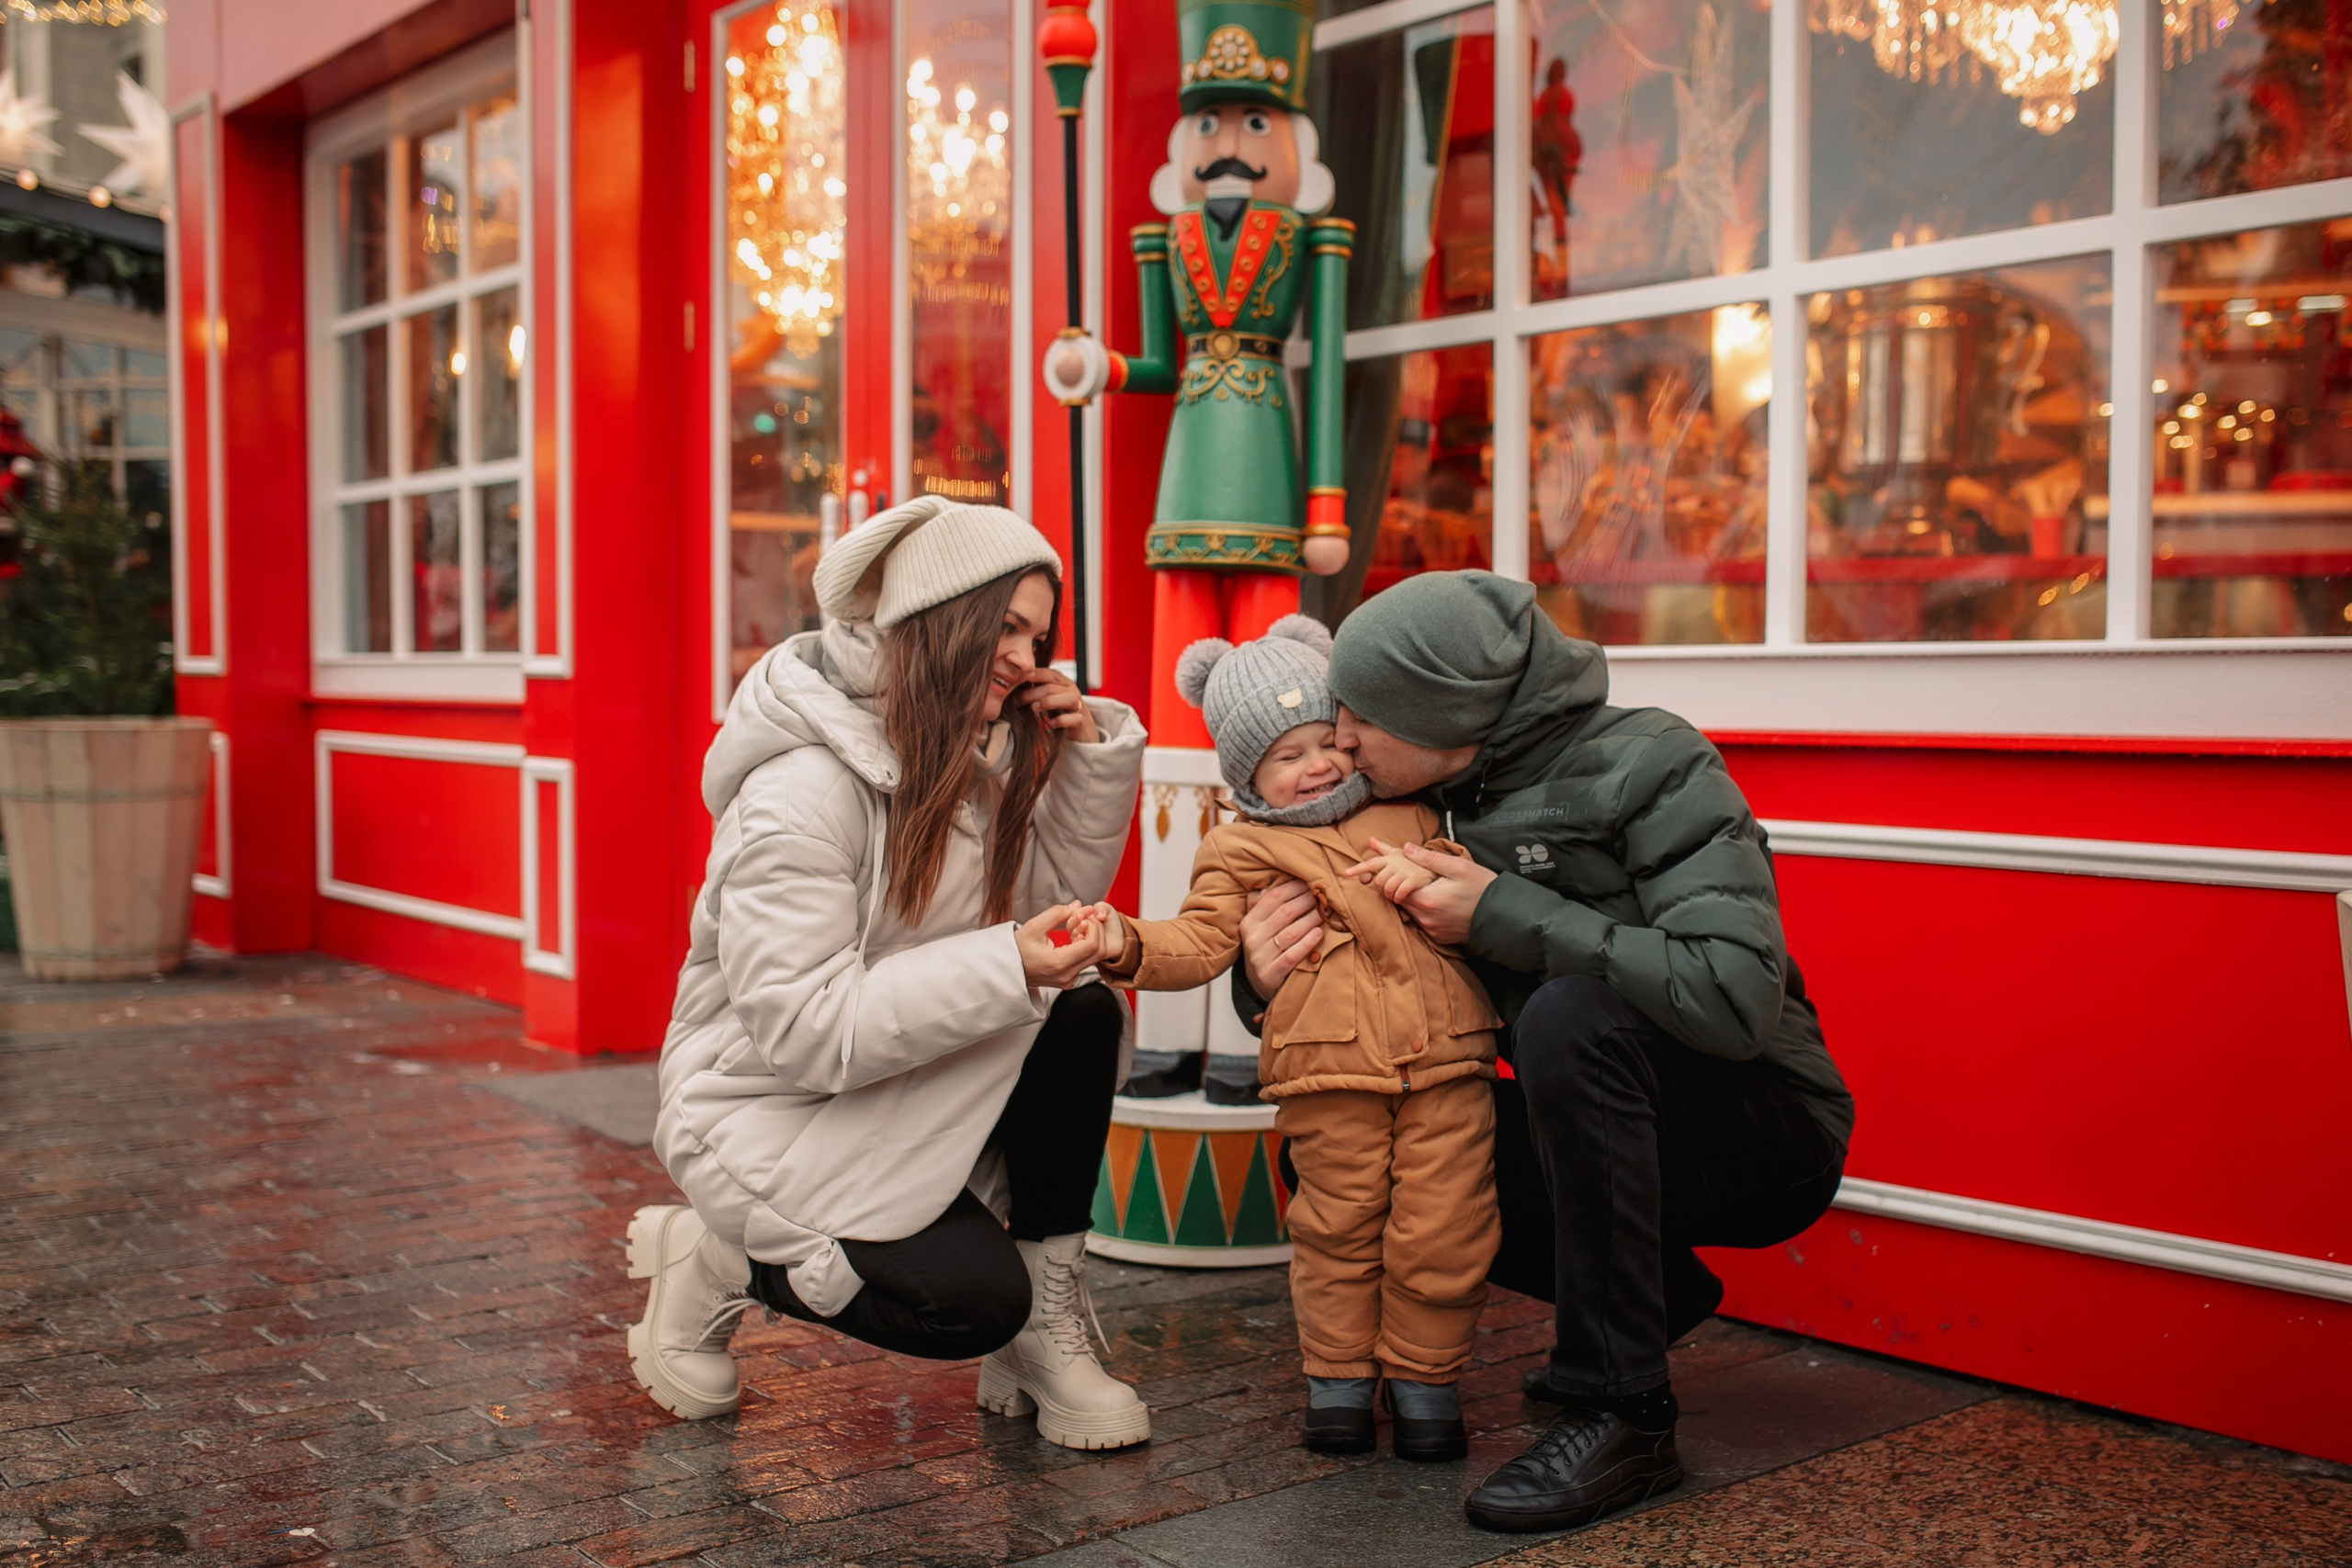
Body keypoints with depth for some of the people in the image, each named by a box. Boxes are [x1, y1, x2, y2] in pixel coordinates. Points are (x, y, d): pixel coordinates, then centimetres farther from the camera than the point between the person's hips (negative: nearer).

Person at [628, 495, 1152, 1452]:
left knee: (1083, 1019, -15)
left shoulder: (969, 760, 2)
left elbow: (1057, 899, 3)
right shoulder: (798, 791, -26)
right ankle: (718, 1264, 4)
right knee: (973, 1303, -21)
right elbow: (801, 1030, -29)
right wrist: (1003, 968, -35)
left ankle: (1046, 1321, -5)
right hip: (769, 1112, -8)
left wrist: (1092, 751, -9)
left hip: (894, 1082, 8)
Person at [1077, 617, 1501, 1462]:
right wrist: (1129, 945, -21)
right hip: (1331, 1072, -2)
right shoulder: (1242, 850, 8)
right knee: (1338, 1226, 6)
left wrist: (1427, 878, 0)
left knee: (1444, 1228, 2)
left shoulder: (1408, 815, 18)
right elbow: (1201, 942, -1)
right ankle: (1338, 1374, 25)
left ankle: (1424, 1376, 20)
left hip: (1445, 1053, 2)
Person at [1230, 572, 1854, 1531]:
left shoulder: (1647, 767, -19)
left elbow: (1735, 997, -32)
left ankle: (1620, 1415, -23)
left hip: (1766, 1144, -7)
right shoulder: (1434, 808, 0)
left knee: (1572, 1012, -34)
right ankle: (1653, 1293, 9)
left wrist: (1508, 914, -28)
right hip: (1620, 1137, 7)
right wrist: (1270, 983, -17)